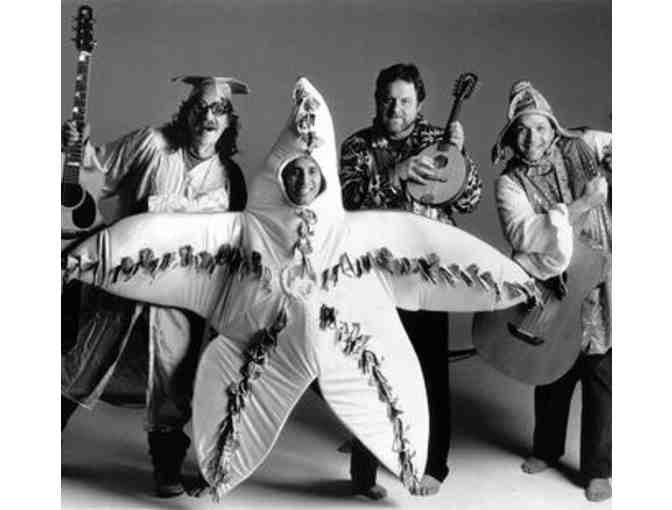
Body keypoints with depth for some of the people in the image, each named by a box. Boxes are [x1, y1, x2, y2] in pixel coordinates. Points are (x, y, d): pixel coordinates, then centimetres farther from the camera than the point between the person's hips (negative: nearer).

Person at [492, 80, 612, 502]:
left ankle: (598, 468, 24)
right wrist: (582, 204, -25)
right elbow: (523, 234, -21)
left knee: (600, 376, 6)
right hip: (551, 287, 1)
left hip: (599, 288, -1)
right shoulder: (510, 183, -6)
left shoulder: (584, 147, -3)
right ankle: (547, 449, 41)